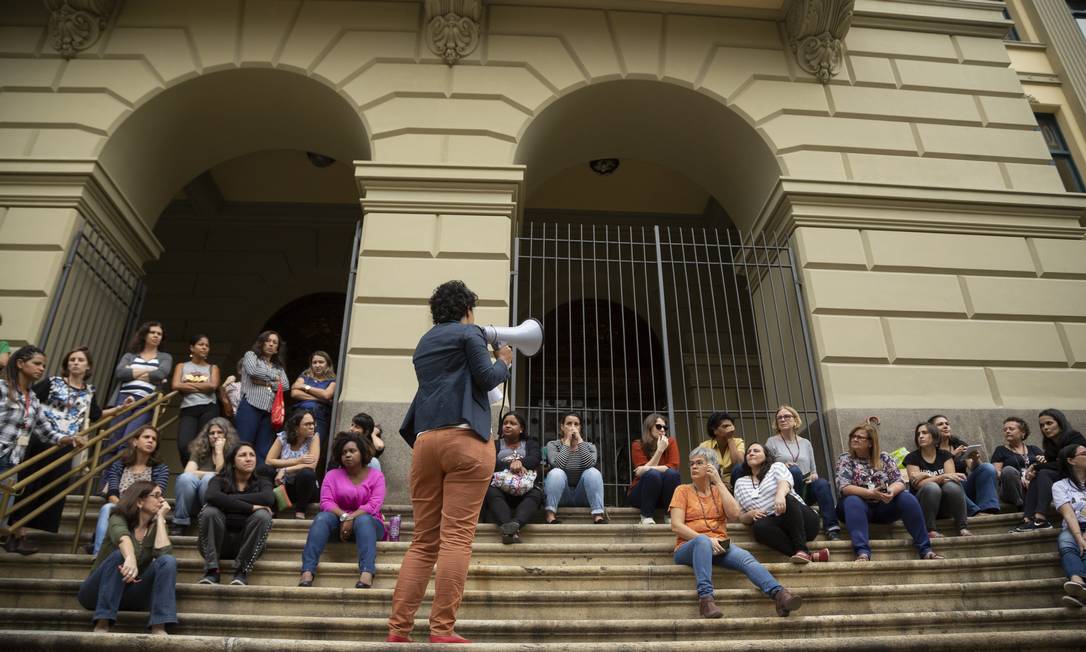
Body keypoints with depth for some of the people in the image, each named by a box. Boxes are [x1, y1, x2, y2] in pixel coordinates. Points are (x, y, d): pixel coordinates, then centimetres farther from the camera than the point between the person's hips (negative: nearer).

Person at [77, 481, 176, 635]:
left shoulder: (156, 527, 3)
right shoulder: (119, 519, -8)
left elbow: (163, 552, -19)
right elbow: (122, 536, -35)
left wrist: (160, 518, -12)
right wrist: (130, 558, -56)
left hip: (130, 594, 3)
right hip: (97, 592, -3)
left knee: (168, 561, -23)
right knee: (119, 555, -32)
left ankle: (159, 628, -33)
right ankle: (102, 625, -34)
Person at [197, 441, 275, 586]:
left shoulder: (261, 482, 8)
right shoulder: (219, 480, 5)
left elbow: (269, 498, -18)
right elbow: (213, 497, -22)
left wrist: (231, 499, -16)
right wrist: (250, 507, -26)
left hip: (247, 543, 0)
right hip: (220, 542, 0)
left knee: (262, 515, -26)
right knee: (210, 512, -25)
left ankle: (242, 571, -21)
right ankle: (211, 570, -22)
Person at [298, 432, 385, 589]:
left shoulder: (376, 475, 1)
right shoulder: (333, 474, 7)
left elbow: (374, 505, -12)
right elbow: (326, 501, -6)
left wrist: (352, 518, -26)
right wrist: (343, 517, -24)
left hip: (368, 522, -2)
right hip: (340, 519, 2)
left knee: (363, 520, -36)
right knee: (323, 518, -30)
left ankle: (367, 574, -55)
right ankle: (307, 572, -44)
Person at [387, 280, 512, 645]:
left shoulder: (424, 344, 25)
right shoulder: (469, 333, 4)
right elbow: (486, 378, -2)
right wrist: (504, 362, 15)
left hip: (425, 441, 7)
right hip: (464, 439, -6)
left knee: (423, 540, 8)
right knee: (457, 537, -6)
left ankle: (398, 628, 4)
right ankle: (442, 630, -6)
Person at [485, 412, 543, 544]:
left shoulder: (530, 443, 26)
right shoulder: (495, 445, 24)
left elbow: (535, 458, 1)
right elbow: (492, 462, 2)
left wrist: (520, 462, -21)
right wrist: (511, 466, -17)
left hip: (526, 487, 0)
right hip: (500, 486, 0)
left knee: (536, 494, -35)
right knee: (491, 493, -35)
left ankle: (515, 523, -62)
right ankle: (511, 530, -59)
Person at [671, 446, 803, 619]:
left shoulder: (719, 490, 19)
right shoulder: (683, 490, 9)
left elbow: (734, 515, -1)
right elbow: (676, 526, -4)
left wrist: (718, 482, -2)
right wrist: (705, 539, -18)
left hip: (718, 547, 3)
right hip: (689, 548, -3)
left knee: (746, 557, -28)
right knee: (703, 541, -38)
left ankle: (779, 594, -46)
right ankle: (705, 598, -46)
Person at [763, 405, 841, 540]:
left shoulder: (806, 443, 18)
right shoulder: (772, 442, 8)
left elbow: (813, 470, 20)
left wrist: (814, 475, -4)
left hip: (806, 488, 3)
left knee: (822, 483, -30)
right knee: (794, 470, -34)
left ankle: (831, 528, -34)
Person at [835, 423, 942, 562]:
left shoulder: (884, 458, 5)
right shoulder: (845, 459, -2)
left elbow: (899, 482, -5)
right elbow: (844, 487, -15)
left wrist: (892, 491, -29)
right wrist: (870, 493, -30)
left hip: (884, 506, 2)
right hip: (859, 506, -2)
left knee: (907, 497, -23)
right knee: (852, 501, -35)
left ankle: (925, 549, -20)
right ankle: (862, 552, -45)